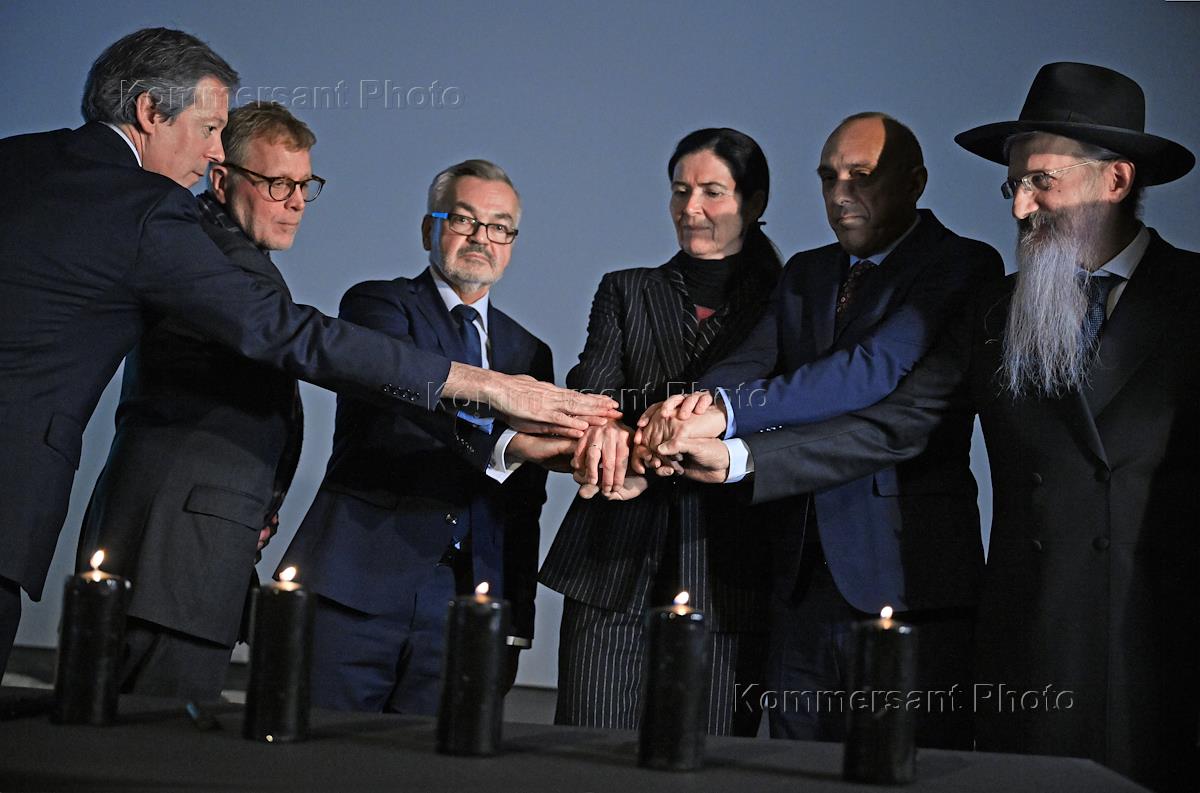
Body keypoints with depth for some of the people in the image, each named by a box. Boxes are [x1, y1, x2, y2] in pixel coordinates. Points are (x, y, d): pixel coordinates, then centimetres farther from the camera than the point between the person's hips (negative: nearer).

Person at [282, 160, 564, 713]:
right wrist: (503, 444, -36)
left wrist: (515, 624, 10)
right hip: (360, 582, -3)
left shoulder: (529, 354, 18)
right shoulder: (377, 304, 4)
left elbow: (524, 505, 16)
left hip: (465, 600, 4)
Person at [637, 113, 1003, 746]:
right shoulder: (806, 273, 17)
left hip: (907, 578, -6)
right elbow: (746, 365, 1)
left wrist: (728, 410, -31)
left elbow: (881, 366, -22)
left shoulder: (964, 266, -5)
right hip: (803, 579, 6)